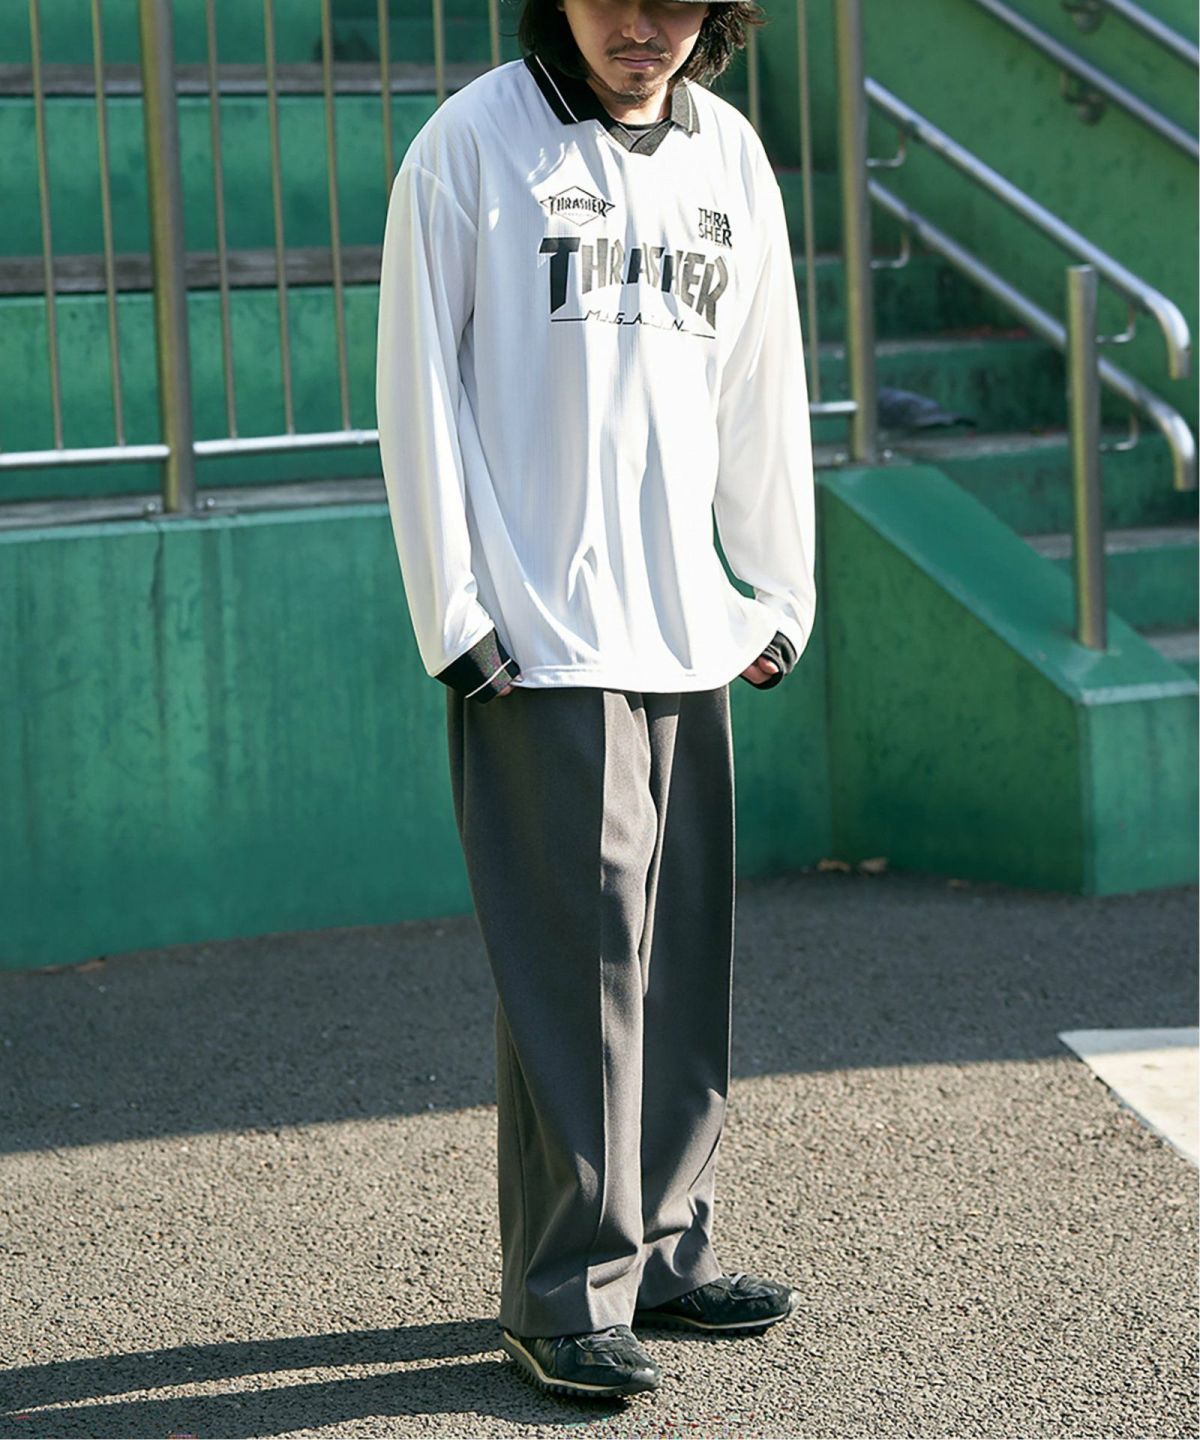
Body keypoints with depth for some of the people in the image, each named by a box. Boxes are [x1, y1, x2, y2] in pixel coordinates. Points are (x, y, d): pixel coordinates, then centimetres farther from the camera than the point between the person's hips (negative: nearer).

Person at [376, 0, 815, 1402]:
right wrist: (452, 614, -8)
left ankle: (663, 1249, 20)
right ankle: (567, 1295, -1)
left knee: (682, 957, 9)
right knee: (576, 964, -7)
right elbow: (419, 387, -5)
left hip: (686, 637, 6)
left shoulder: (729, 155, 11)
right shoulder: (471, 144, -4)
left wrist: (783, 592, 17)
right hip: (539, 642, -5)